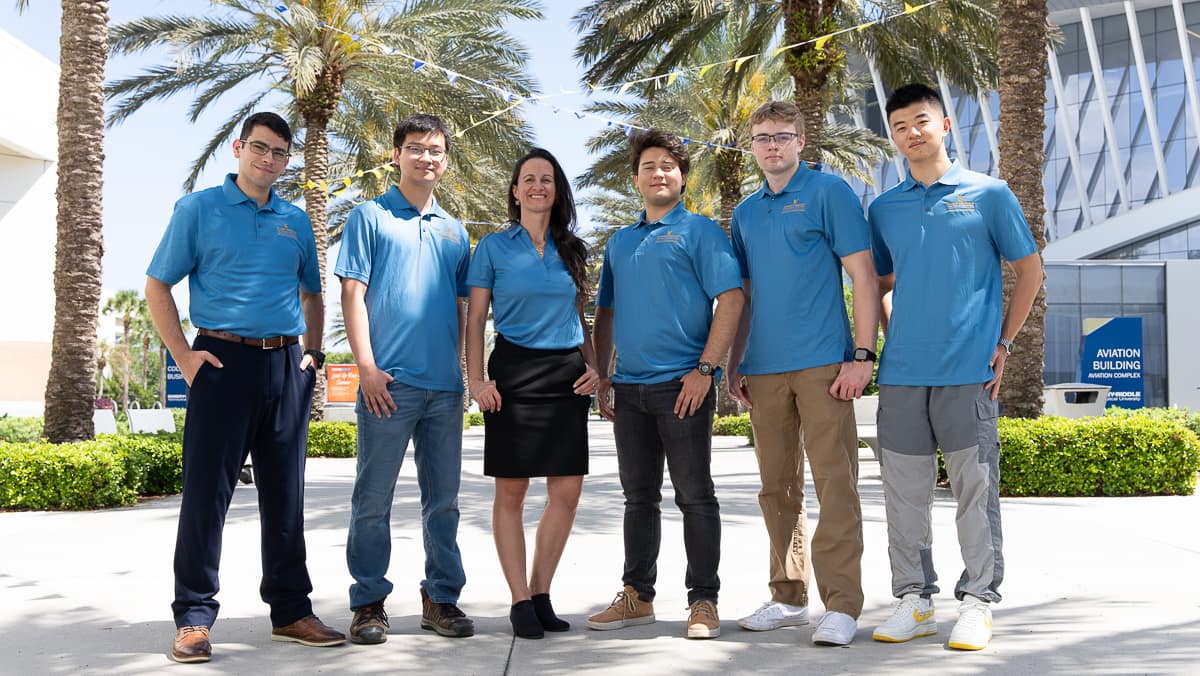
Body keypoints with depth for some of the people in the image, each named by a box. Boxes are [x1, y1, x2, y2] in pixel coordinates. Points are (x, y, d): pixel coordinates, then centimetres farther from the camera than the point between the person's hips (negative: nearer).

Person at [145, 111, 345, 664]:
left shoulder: (296, 221, 15)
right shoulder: (198, 209, 2)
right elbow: (157, 286, 2)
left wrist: (313, 353, 11)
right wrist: (183, 354, -8)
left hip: (287, 367, 4)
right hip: (224, 360, -4)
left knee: (285, 493, 9)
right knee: (207, 490, -4)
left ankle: (291, 610, 17)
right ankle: (193, 618, 4)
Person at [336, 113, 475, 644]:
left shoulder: (454, 231, 17)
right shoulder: (370, 217, 3)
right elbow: (353, 294, -3)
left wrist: (461, 371, 11)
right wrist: (367, 367, -12)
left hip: (445, 385, 5)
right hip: (390, 382, -5)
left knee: (443, 500, 10)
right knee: (373, 500, 0)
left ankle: (442, 599, 20)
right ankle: (369, 603, 10)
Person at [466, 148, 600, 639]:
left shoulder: (571, 249, 13)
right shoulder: (494, 247, 4)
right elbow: (475, 319, 2)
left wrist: (592, 365, 5)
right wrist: (476, 379, -9)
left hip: (566, 375, 4)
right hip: (515, 373, -3)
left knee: (568, 491, 0)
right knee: (511, 492, -1)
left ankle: (541, 594, 13)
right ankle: (520, 601, 7)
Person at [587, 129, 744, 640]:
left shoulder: (700, 231, 0)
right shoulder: (619, 242, 18)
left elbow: (730, 299, -9)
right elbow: (606, 312, 22)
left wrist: (705, 368, -16)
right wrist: (602, 376, 13)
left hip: (682, 384, -6)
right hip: (629, 388, 6)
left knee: (695, 495, -1)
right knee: (639, 496, 12)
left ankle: (703, 601, 8)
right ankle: (637, 597, 21)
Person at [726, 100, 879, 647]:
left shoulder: (829, 193, -1)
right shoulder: (745, 212, 16)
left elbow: (863, 276, -6)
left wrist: (863, 355, -13)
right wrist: (734, 365, 14)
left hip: (823, 364, -6)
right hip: (764, 369, 6)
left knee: (835, 485, -6)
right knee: (777, 489, 11)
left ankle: (842, 604, 0)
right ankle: (789, 597, 22)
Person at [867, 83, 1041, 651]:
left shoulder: (988, 194, 3)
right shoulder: (883, 209, 12)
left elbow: (1029, 270, 7)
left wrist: (1004, 343, 0)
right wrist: (892, 337, 7)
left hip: (969, 370, -3)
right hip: (901, 372, 4)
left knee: (975, 490, 1)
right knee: (904, 493, 7)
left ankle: (978, 602, 11)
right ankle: (913, 599, 18)